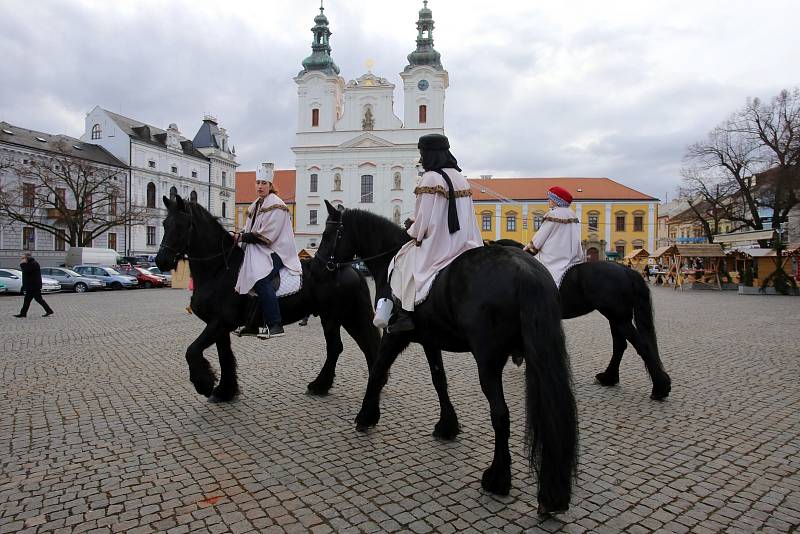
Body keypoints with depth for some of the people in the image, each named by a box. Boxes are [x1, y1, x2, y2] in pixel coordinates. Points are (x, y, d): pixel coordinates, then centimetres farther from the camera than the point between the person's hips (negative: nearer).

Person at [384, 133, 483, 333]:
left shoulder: (430, 178, -12)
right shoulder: (461, 178, 13)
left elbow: (425, 216, -15)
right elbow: (466, 214, 14)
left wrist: (414, 233, 3)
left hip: (438, 243, -8)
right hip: (463, 241, 8)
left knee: (404, 261, 4)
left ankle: (406, 312, -5)